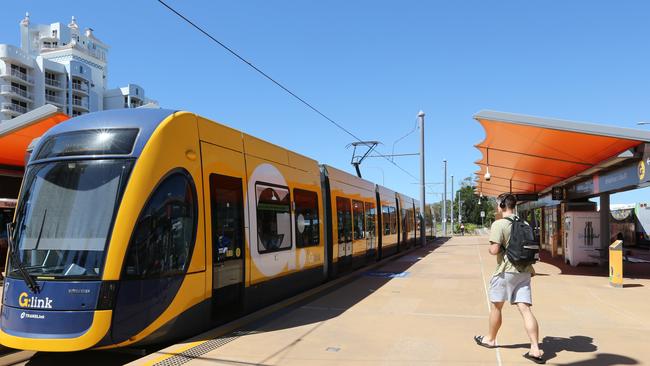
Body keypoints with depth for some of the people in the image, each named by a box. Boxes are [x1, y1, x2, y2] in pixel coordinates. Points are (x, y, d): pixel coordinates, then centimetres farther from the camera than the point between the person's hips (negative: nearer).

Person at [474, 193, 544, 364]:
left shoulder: (499, 224, -13)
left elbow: (494, 250, -19)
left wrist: (490, 248, 2)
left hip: (506, 271, -5)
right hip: (524, 271, 6)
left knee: (496, 306, 13)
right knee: (525, 309, 1)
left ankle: (490, 339, 30)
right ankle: (535, 350, -5)